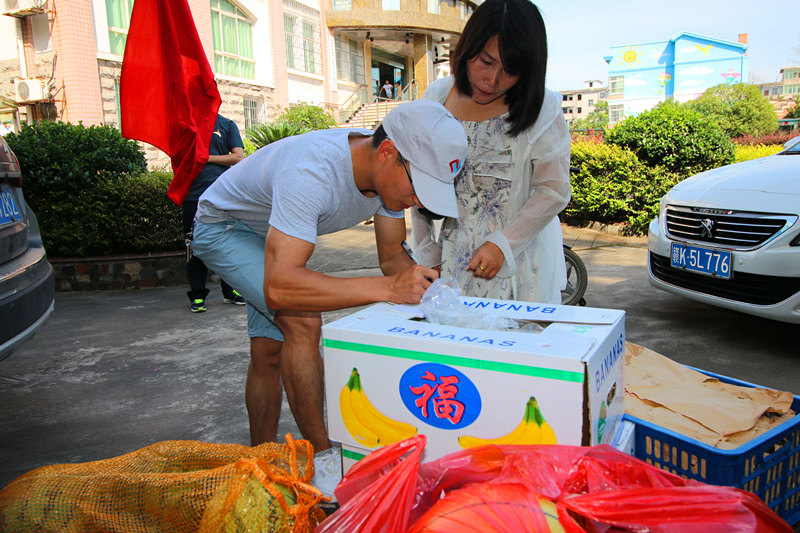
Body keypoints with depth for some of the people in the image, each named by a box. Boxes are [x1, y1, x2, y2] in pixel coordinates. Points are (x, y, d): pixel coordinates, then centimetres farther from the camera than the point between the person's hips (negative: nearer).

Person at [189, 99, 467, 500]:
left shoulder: (391, 171, -19)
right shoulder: (310, 172, -44)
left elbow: (391, 255, -8)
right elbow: (280, 287, -50)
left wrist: (420, 284, -30)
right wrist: (387, 287, -52)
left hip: (273, 235, 7)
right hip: (224, 227, -7)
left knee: (269, 354, 8)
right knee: (302, 319, -27)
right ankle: (321, 460, -13)